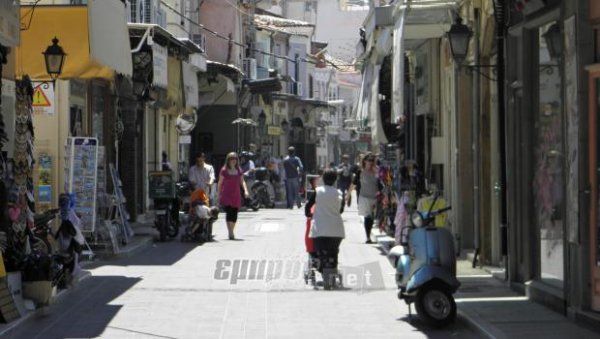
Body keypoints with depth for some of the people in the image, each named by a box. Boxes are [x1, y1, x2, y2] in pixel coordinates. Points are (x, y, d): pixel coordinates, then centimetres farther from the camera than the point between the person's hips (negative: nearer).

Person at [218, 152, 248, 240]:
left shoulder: (239, 170, 8)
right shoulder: (224, 170, -2)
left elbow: (242, 181, 8)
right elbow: (220, 183, 3)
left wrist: (245, 190, -9)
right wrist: (219, 195, 3)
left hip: (236, 196, 4)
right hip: (226, 196, -4)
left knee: (234, 215, 6)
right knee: (229, 213, -15)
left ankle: (231, 232, 21)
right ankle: (230, 233, -17)